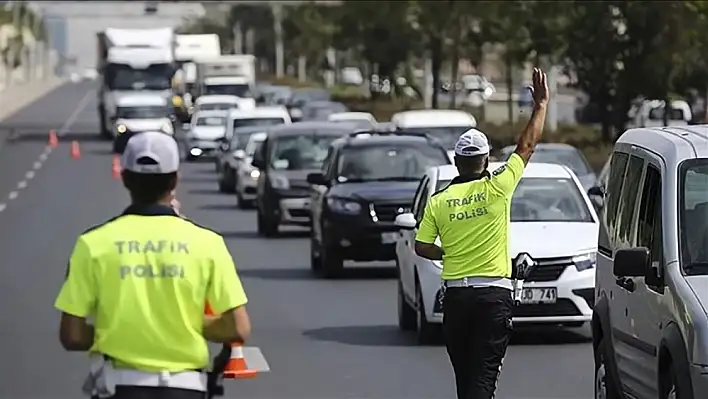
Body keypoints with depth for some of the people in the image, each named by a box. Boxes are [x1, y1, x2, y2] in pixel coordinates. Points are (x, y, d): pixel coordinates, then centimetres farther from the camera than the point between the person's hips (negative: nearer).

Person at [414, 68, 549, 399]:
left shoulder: (439, 200, 1)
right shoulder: (497, 188, -6)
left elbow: (422, 247, 2)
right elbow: (527, 146, 3)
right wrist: (541, 104, 14)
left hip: (455, 294, 3)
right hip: (493, 294, -3)